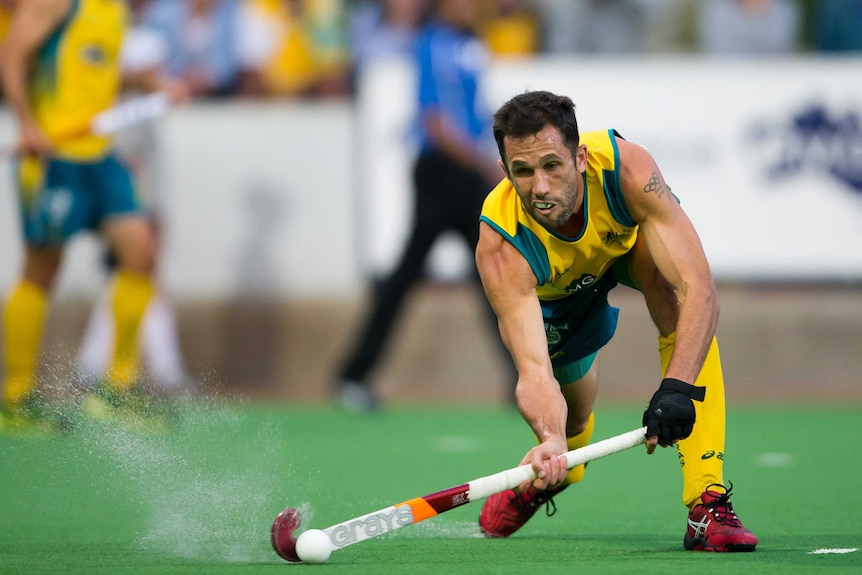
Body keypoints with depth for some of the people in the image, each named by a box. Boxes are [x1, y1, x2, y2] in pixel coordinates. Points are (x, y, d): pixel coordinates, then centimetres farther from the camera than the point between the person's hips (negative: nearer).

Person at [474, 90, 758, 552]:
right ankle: (553, 470, 46)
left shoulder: (626, 168, -42)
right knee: (571, 417, 5)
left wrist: (676, 388, -62)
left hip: (632, 238, -1)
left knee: (678, 306, -32)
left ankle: (707, 503, -32)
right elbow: (535, 370, -47)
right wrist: (551, 440, -69)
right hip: (555, 292, 1)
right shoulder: (501, 245, -40)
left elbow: (699, 289, -47)